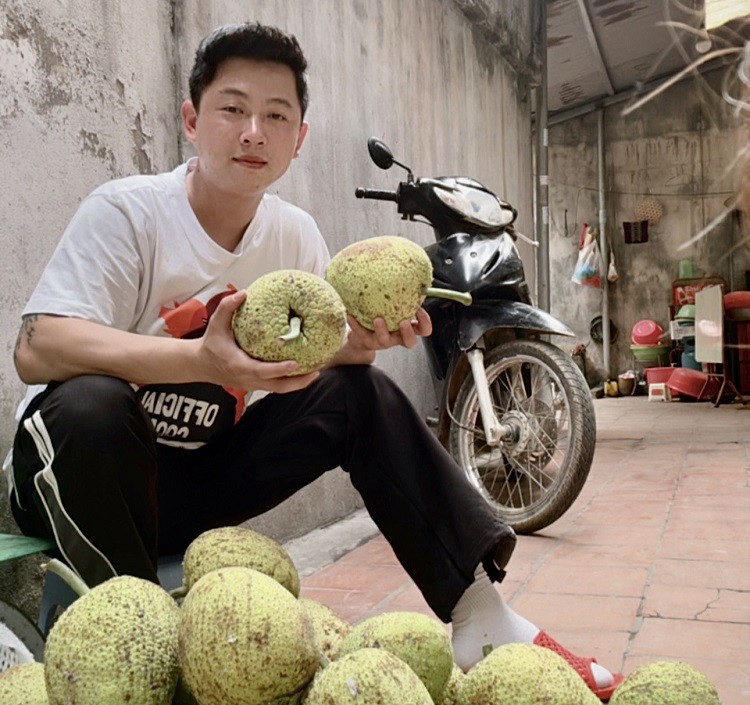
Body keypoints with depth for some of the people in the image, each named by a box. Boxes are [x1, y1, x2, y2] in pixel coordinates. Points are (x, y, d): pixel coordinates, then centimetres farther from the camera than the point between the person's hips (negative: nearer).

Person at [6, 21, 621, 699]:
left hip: (208, 472, 5)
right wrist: (205, 359, -41)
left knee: (362, 391, -10)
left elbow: (319, 353, 4)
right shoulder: (126, 212, -15)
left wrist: (363, 339, -20)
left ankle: (481, 618, -10)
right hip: (87, 466, -4)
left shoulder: (296, 234, 1)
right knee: (90, 405, -37)